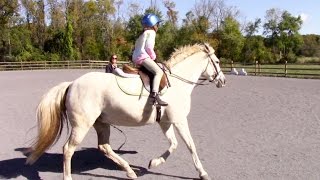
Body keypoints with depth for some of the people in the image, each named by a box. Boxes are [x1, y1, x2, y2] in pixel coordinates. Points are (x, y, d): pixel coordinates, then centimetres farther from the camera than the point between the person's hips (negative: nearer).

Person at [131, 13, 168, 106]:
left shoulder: (143, 34, 26)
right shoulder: (151, 32, -2)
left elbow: (137, 46, 23)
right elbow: (148, 46, -14)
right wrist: (153, 56, -1)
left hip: (136, 58, 11)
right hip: (143, 56, -10)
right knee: (159, 71, -24)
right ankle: (154, 94, -41)